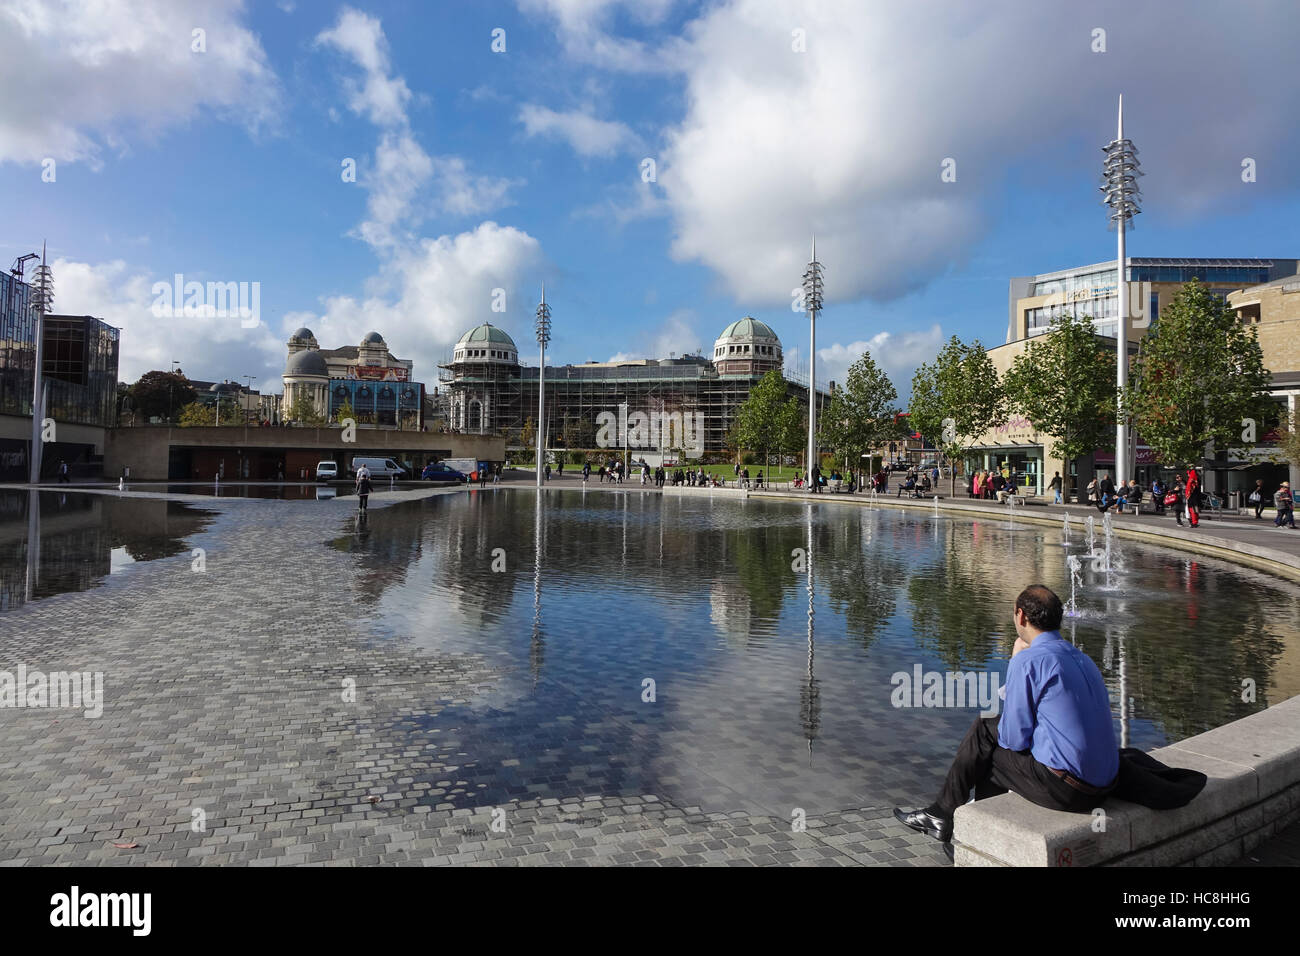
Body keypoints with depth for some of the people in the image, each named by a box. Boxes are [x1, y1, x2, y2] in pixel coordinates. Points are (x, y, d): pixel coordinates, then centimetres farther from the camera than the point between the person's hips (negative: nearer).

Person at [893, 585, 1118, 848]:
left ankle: (943, 815, 26)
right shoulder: (1082, 658, 11)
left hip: (1065, 788, -8)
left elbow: (1014, 739, -10)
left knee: (984, 731, 9)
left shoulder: (1027, 661, -15)